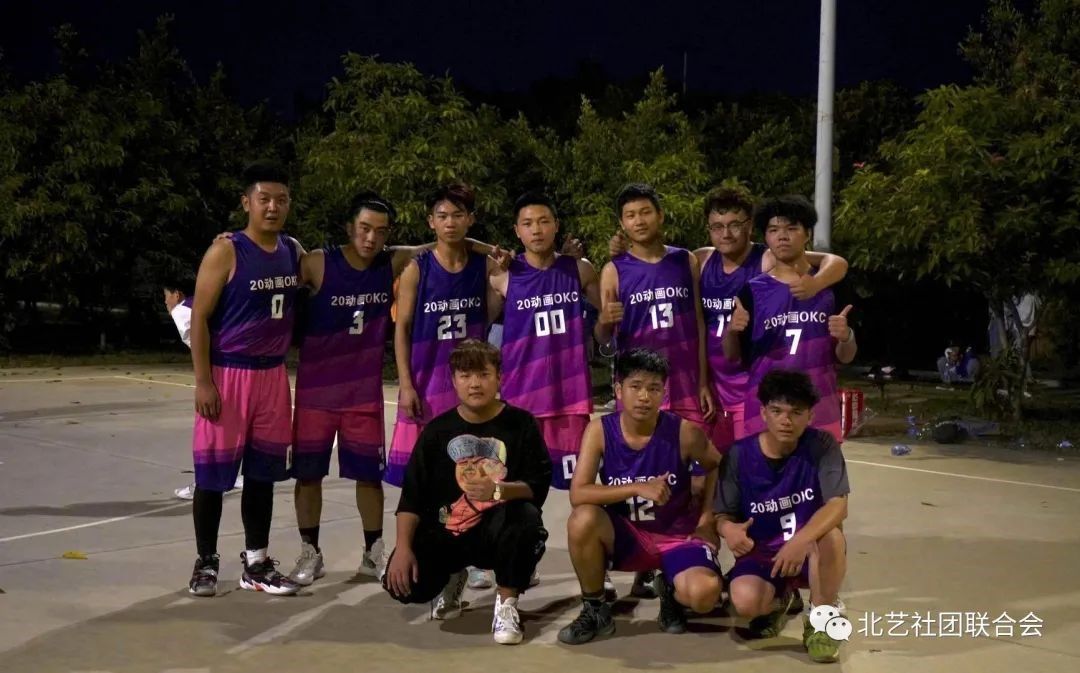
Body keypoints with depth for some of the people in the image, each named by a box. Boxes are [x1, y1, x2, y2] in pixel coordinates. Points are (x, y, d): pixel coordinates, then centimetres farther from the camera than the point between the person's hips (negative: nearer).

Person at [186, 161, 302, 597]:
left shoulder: (295, 252, 7)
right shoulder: (226, 252, -10)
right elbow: (200, 318, -11)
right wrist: (203, 380, -16)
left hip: (273, 375, 5)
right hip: (227, 374, -5)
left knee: (263, 472, 10)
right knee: (213, 472, 1)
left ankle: (257, 564, 19)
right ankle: (206, 562, 13)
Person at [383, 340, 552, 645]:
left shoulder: (521, 424, -2)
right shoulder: (438, 429, 3)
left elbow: (538, 486, -10)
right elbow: (412, 493, 1)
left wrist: (498, 490, -30)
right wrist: (403, 547, -11)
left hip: (498, 532, -2)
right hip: (445, 532, 3)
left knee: (526, 516, -37)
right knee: (402, 583, -22)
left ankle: (506, 604, -12)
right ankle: (452, 578, 19)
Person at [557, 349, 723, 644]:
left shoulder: (684, 432, -15)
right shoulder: (599, 431, -14)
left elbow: (716, 467, 6)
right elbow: (578, 494, -23)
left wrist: (707, 520, -1)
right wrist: (638, 488, -31)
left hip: (677, 534, -1)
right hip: (626, 534, 1)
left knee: (704, 595, -31)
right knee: (583, 519, -33)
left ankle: (669, 590, 9)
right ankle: (595, 609, -8)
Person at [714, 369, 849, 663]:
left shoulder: (822, 446, -13)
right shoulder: (739, 455, -9)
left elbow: (838, 506, -24)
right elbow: (723, 515, -3)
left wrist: (800, 541, -43)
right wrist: (728, 529, -31)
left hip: (812, 550, -1)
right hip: (762, 553, 1)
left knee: (831, 534, -37)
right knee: (745, 602, -30)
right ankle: (779, 599, 12)